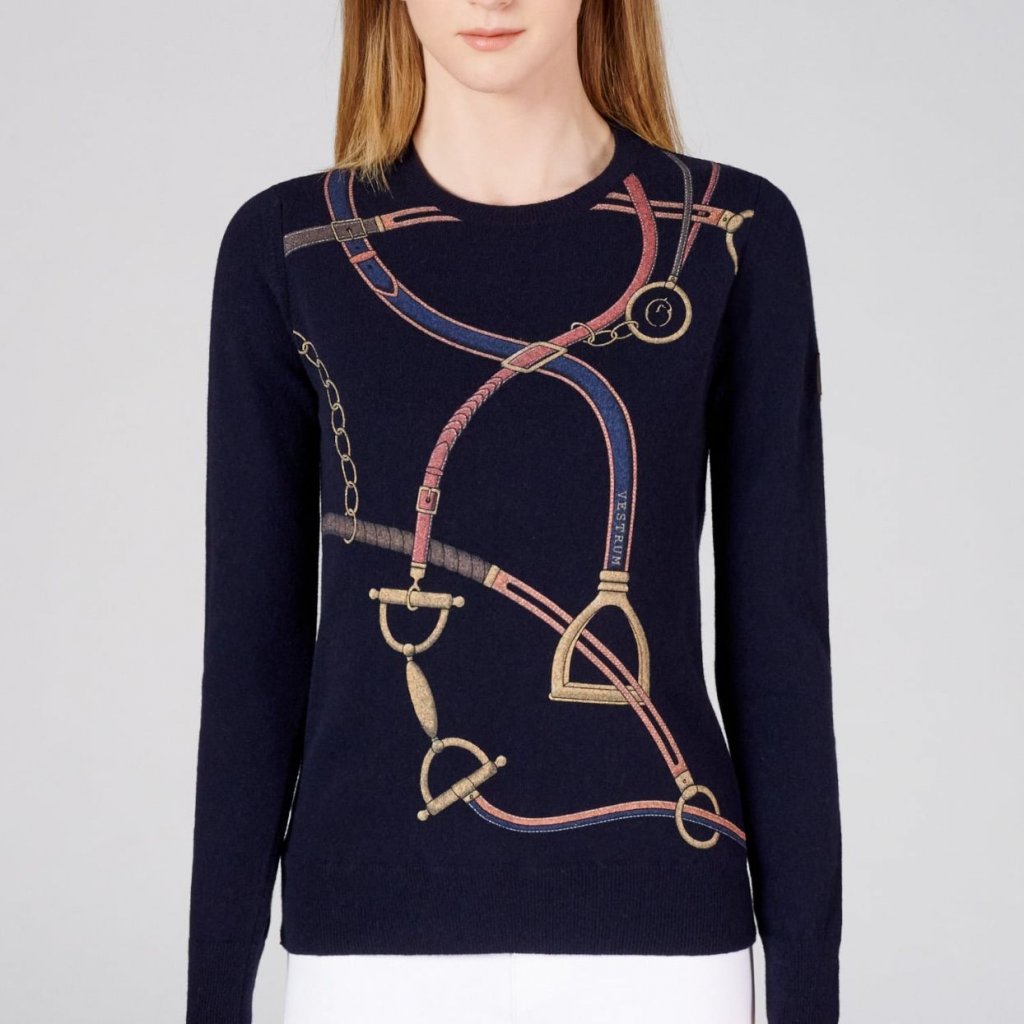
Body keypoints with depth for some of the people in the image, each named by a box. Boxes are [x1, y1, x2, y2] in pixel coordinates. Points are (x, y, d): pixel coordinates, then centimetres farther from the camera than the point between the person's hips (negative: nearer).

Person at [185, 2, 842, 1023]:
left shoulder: (734, 237, 0)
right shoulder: (287, 249, 2)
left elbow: (777, 633, 1)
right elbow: (253, 644, 3)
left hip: (654, 936, 0)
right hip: (376, 935, 1)